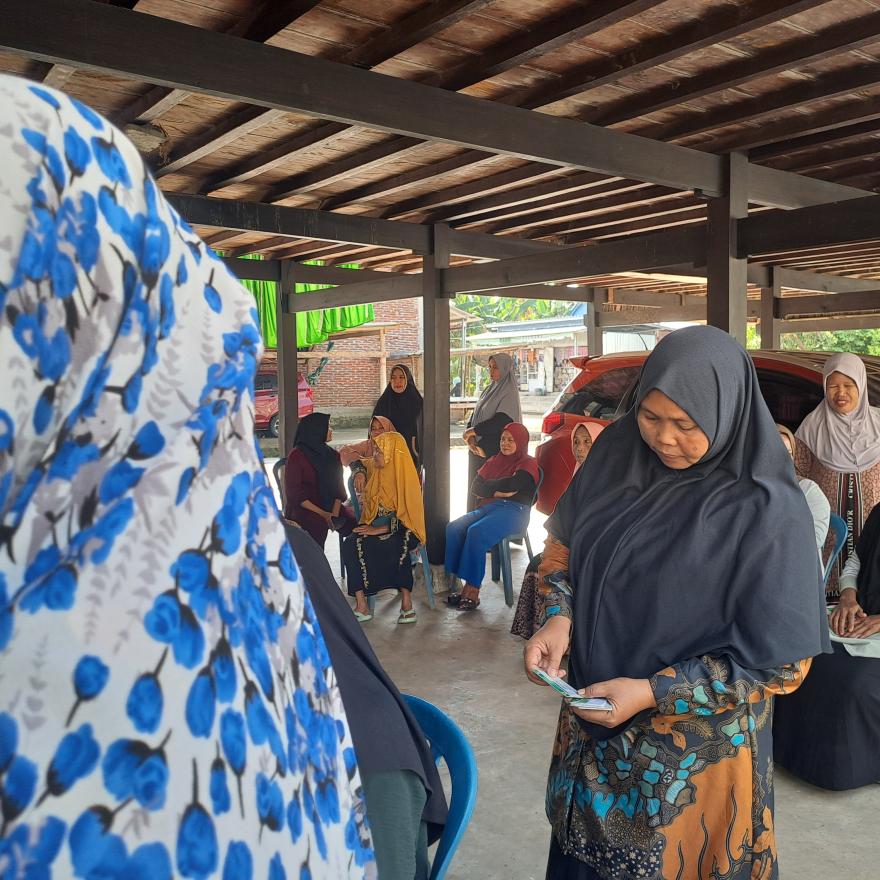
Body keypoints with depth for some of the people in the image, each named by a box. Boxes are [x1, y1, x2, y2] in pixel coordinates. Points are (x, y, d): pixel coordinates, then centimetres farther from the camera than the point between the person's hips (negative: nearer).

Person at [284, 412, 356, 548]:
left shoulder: (332, 455, 13)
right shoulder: (297, 456, -4)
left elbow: (338, 486, 8)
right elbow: (294, 492, -8)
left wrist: (335, 512, -11)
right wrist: (322, 514, -15)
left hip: (330, 507, 5)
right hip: (304, 510, -5)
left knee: (354, 522, -20)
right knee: (318, 525, -36)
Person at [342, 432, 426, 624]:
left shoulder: (406, 477, -8)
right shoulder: (373, 468, 8)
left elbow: (404, 518, -14)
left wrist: (377, 530, -20)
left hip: (401, 530, -5)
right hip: (374, 527, 5)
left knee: (396, 546, -39)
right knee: (350, 544, -25)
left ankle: (407, 603, -29)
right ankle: (361, 605, -29)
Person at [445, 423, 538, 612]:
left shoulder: (528, 464, 5)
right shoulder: (494, 461, 25)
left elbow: (511, 484, -15)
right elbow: (475, 486, 12)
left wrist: (488, 486, 2)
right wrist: (497, 492, -5)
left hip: (513, 510, -7)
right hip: (487, 508, 7)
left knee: (476, 532, -32)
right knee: (454, 528, -21)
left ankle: (473, 591, -27)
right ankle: (461, 584, -23)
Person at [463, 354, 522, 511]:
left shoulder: (509, 393, -7)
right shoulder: (488, 391, 15)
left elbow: (501, 421, -19)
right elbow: (474, 416, 10)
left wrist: (473, 431, -13)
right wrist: (471, 438, -8)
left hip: (495, 451, -7)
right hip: (477, 449, 7)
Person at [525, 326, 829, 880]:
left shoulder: (766, 509, -22)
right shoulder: (617, 453, -7)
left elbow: (782, 662, -17)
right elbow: (565, 544, 6)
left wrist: (653, 693, -21)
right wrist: (558, 618, -12)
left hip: (694, 742, -4)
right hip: (594, 718, 5)